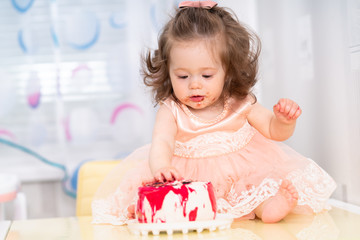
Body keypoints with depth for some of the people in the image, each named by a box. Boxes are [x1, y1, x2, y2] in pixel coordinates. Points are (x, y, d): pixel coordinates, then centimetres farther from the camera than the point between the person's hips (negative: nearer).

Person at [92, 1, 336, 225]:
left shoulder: (240, 105, -3)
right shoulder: (171, 110, -9)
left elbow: (274, 130, 5)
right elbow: (162, 142, -26)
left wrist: (285, 119, -20)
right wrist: (160, 167, -50)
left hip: (242, 176, 1)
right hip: (188, 179, -1)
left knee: (273, 209, -24)